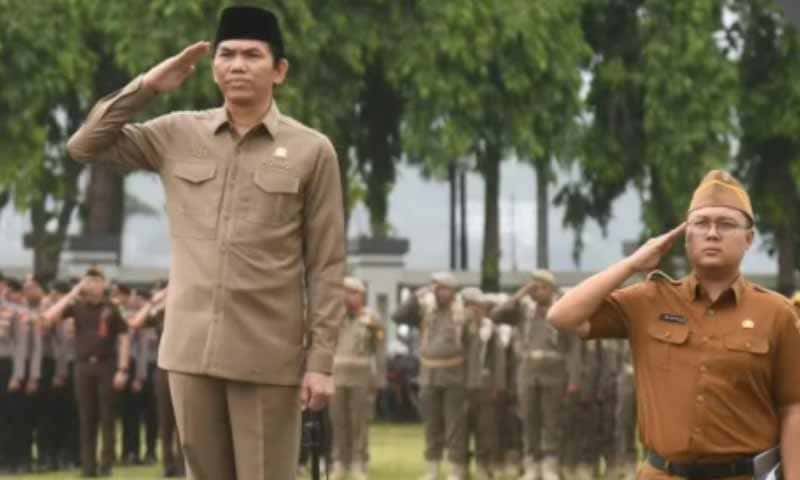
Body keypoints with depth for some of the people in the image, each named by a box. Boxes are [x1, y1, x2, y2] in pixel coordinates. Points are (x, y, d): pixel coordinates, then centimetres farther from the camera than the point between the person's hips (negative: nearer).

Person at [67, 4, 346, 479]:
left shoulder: (311, 151, -1)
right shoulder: (178, 135, 8)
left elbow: (327, 266, -2)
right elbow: (85, 146, 10)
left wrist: (321, 361, -7)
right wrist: (148, 85, 1)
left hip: (268, 355, -3)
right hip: (191, 349, 3)